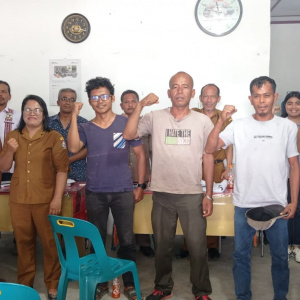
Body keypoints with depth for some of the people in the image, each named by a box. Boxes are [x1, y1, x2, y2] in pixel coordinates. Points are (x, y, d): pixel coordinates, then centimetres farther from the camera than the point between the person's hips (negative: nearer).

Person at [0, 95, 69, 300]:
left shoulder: (54, 137, -4)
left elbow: (62, 169, -8)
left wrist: (57, 198, -14)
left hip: (46, 200, -3)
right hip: (18, 200, 4)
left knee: (50, 243, 3)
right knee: (24, 242, 13)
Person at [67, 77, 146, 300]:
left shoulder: (126, 123, 1)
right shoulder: (85, 128, 6)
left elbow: (140, 155, 3)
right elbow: (73, 148, -13)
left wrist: (140, 185, -1)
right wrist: (74, 116, -12)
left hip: (123, 192, -2)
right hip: (95, 193, 2)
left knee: (127, 240, 5)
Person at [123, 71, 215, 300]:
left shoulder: (203, 121, 1)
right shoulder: (155, 117, 1)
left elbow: (208, 158, 2)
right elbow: (128, 135, -9)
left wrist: (209, 195, -1)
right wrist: (140, 106, -15)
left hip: (192, 195, -1)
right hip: (162, 194, 1)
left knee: (198, 246, 6)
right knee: (163, 245, 15)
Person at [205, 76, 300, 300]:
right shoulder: (239, 125, -2)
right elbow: (210, 149, -9)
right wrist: (222, 120, -20)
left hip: (277, 205, 0)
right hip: (244, 204, 0)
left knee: (280, 256, 13)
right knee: (241, 255, 12)